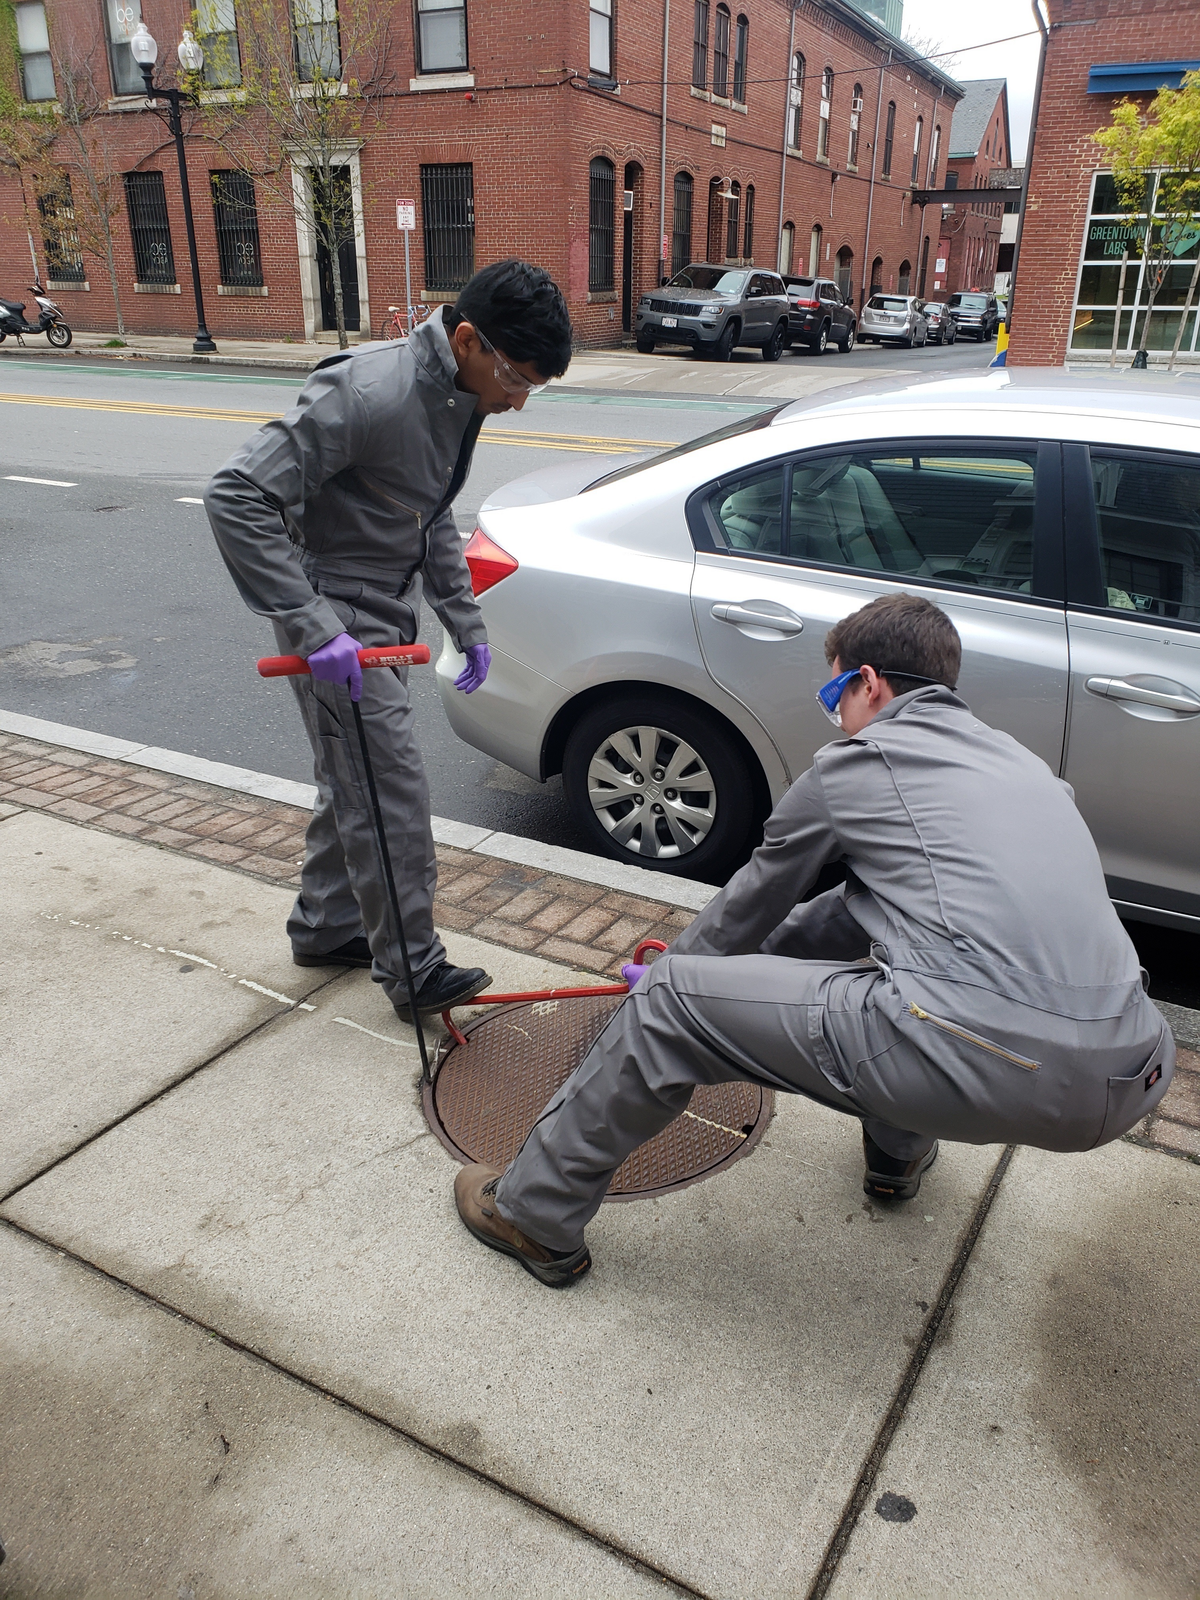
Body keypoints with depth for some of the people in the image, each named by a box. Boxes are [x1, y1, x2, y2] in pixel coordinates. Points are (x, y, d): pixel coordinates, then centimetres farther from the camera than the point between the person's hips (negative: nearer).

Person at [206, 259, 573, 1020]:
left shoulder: (460, 394, 3)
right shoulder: (367, 395, -27)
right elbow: (238, 497, -29)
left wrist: (466, 622, 12)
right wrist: (313, 628, -31)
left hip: (388, 613, 9)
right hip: (339, 618, -9)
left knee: (356, 781, 17)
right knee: (392, 789, -5)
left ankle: (324, 927, 34)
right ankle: (412, 970, 9)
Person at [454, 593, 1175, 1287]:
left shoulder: (855, 762, 8)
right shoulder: (1026, 764, 27)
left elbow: (755, 901, 21)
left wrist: (668, 966, 41)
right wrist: (781, 942, 47)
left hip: (983, 1067, -8)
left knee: (669, 999, 6)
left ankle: (538, 1215, 22)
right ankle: (900, 1147, 50)